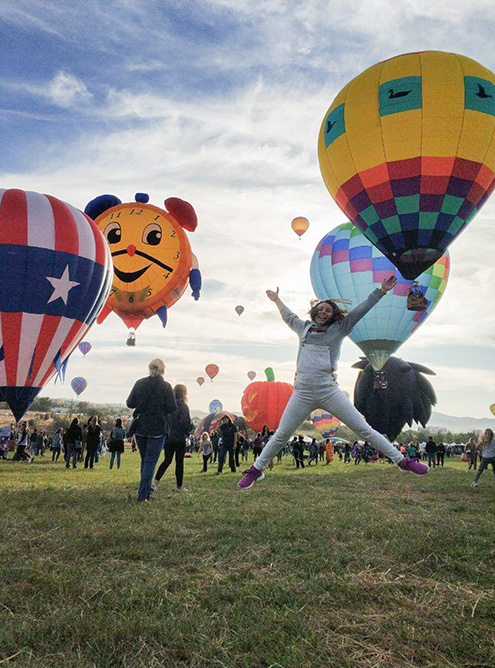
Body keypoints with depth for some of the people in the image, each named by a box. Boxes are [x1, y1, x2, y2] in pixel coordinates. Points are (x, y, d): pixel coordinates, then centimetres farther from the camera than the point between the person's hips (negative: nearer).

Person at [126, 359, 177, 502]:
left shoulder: (139, 383, 0)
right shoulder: (166, 386, -9)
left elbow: (130, 403, 1)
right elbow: (171, 408, -11)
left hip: (140, 427, 4)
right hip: (157, 429, -3)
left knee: (145, 460, 19)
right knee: (151, 461, 2)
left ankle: (147, 491, 25)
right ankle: (143, 494, -1)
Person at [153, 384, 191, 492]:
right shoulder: (183, 406, -11)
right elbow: (186, 423, -12)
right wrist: (187, 433, 5)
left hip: (168, 437, 4)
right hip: (180, 438, -4)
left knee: (167, 460, 12)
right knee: (179, 462, 7)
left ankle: (155, 481, -4)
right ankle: (179, 486, 15)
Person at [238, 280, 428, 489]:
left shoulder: (338, 329, 10)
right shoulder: (304, 328, 17)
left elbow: (360, 310, 7)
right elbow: (288, 316, 36)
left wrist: (382, 290, 2)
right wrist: (276, 299, 50)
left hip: (329, 391, -2)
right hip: (302, 393, 2)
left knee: (364, 429, 0)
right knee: (280, 436, 6)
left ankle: (402, 461, 11)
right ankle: (256, 470, 23)